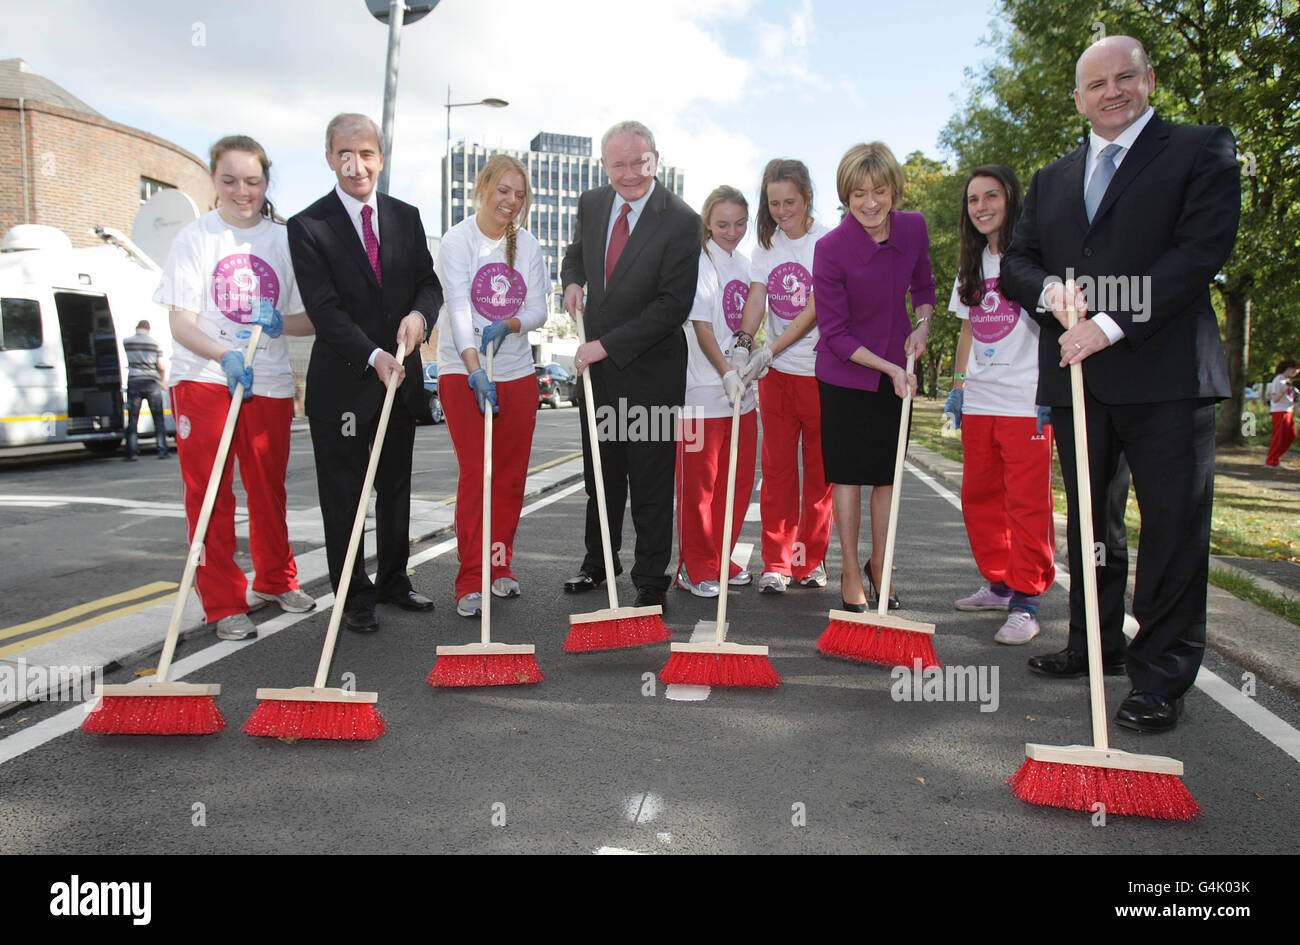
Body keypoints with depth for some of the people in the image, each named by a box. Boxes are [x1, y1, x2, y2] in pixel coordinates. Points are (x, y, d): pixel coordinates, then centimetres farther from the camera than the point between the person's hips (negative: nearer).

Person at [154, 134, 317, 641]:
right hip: (202, 377, -2)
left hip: (270, 382, 2)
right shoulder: (195, 238, 1)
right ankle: (223, 602, 8)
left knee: (268, 489, 12)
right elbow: (180, 322, -6)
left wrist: (279, 323, -16)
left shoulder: (284, 239, 6)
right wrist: (225, 355, -24)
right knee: (208, 493, -1)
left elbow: (311, 318, 6)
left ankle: (275, 581, 31)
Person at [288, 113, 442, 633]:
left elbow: (429, 283, 7)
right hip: (342, 380, -4)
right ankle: (353, 595, 17)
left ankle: (393, 579, 32)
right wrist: (373, 355, -26)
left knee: (396, 484, 16)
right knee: (344, 492, 4)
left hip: (401, 375, 5)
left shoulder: (406, 217, 8)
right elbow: (324, 309, -14)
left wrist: (419, 313, -16)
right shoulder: (308, 226, -7)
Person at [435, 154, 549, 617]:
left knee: (511, 476, 7)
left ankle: (500, 566, 21)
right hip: (463, 372, -4)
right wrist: (475, 370, -30)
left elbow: (538, 310, 6)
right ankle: (470, 580, -2)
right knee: (475, 474, -8)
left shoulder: (527, 245, 8)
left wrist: (508, 326, -16)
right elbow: (459, 309, -17)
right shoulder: (457, 241, -5)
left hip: (517, 373, 4)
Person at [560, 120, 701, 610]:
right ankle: (599, 562, 37)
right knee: (600, 474, 19)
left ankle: (651, 580, 17)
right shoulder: (591, 204, 3)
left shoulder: (680, 220, -16)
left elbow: (674, 305, -20)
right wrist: (573, 281, -1)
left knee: (651, 482, 3)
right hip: (597, 364, 6)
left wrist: (607, 344, -21)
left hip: (650, 370, -6)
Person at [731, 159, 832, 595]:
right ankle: (776, 563, 9)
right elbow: (756, 297, -1)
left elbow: (815, 309, -14)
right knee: (777, 467, 4)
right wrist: (743, 343, -19)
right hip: (775, 371, 4)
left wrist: (769, 351, -19)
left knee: (820, 469, 5)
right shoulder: (767, 244, 9)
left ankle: (812, 559, 17)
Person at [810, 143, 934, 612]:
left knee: (887, 474, 11)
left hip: (897, 372, 4)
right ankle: (850, 573, 18)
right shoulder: (830, 248, -20)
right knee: (848, 476, 4)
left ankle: (879, 565, 28)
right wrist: (887, 367, -21)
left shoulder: (914, 228, -7)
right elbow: (835, 334, -16)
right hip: (845, 375, -4)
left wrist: (923, 323, -5)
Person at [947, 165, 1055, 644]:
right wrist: (959, 381, 15)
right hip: (979, 400, 7)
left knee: (1027, 503, -6)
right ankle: (999, 583, 23)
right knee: (979, 496, 10)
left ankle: (1025, 603, -1)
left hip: (1026, 400, -7)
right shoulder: (971, 263, 16)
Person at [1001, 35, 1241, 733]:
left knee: (1173, 522, -4)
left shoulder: (1201, 151, 3)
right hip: (1076, 374, 6)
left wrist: (1112, 324, -19)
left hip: (1164, 370, -5)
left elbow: (1202, 249, -10)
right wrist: (1050, 291, -9)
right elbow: (1015, 262, 14)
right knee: (1087, 517, 13)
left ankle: (1161, 678, 4)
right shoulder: (1052, 180, 19)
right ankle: (1096, 647, 27)